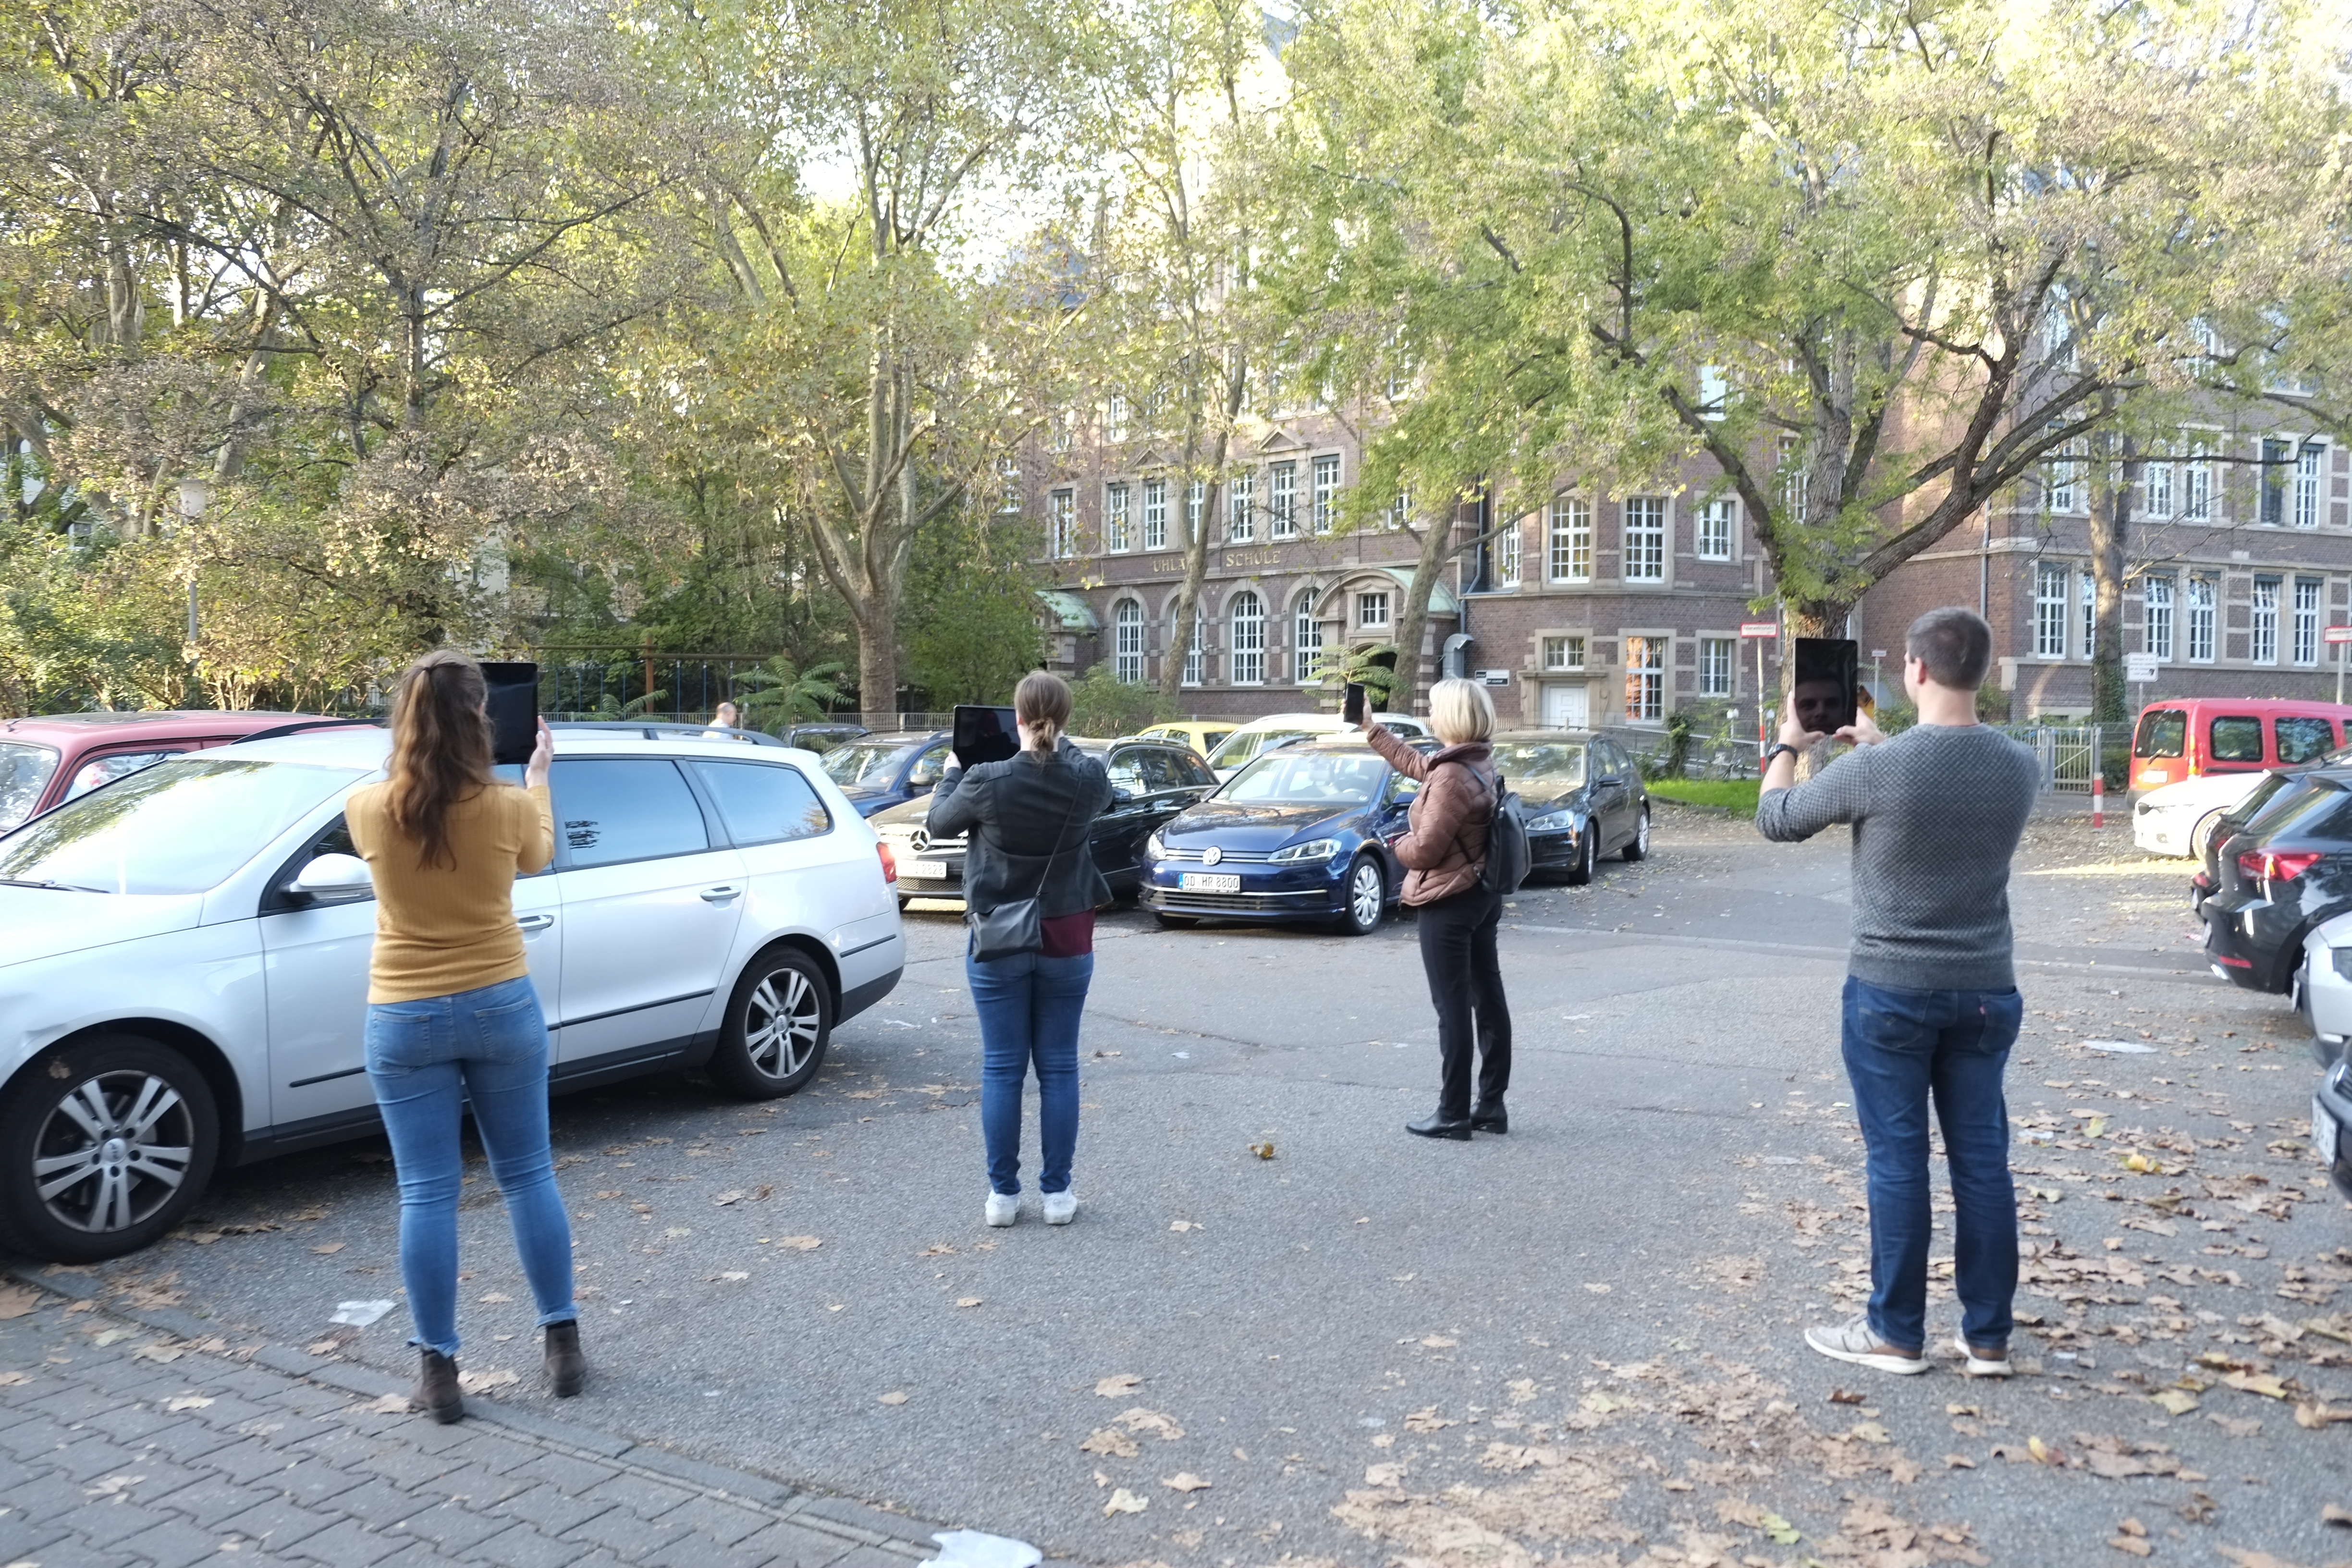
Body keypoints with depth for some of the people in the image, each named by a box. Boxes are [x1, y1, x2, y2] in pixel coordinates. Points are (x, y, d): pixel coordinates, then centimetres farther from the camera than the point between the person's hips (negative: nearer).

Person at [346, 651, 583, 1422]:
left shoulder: (368, 810, -11)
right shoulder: (509, 806, -12)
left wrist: (413, 759, 29)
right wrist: (538, 775, 26)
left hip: (405, 1019, 0)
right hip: (501, 1006, 0)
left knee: (427, 1193, 7)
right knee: (528, 1175, 12)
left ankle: (439, 1370, 13)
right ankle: (563, 1345, 18)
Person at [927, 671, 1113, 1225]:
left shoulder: (987, 781, -17)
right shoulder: (1087, 779, -11)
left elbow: (938, 823, 2)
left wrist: (953, 772, 19)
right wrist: (1060, 746, 26)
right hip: (1066, 940, 2)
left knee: (1001, 1069, 7)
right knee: (1058, 1067, 10)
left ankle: (1003, 1194, 13)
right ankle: (1057, 1192, 15)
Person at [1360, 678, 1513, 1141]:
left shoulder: (1451, 777, -23)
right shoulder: (1479, 763, 6)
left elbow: (1426, 849, -22)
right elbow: (1415, 763, 23)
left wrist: (1397, 845, 0)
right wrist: (1370, 727, 30)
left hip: (1448, 903, -10)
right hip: (1483, 896, 10)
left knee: (1453, 1008, -4)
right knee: (1488, 999, 12)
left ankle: (1453, 1115, 2)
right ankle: (1492, 1105, 22)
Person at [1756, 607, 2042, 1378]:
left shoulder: (1875, 771, -18)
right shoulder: (2019, 767, -3)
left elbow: (1776, 818, -2)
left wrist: (1789, 742, 14)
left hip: (1891, 993, -4)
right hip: (1986, 993, 4)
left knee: (1897, 1162, 5)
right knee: (1982, 1162, 11)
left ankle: (1896, 1333, 15)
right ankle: (1988, 1336, 20)